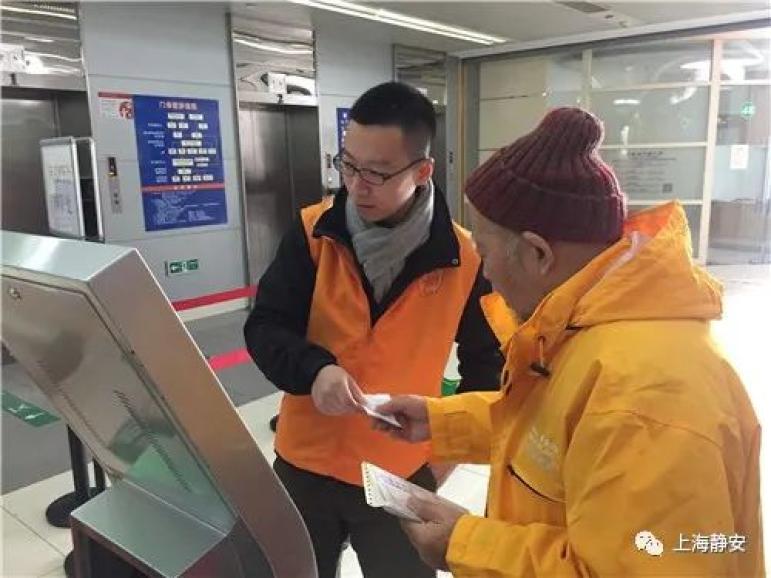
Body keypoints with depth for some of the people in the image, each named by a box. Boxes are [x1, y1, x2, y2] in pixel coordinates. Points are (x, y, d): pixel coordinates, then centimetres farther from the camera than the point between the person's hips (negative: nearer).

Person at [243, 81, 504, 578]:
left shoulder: (463, 257, -12)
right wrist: (314, 369, -28)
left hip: (403, 477, -1)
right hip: (305, 465, 2)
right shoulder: (314, 232, -11)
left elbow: (486, 359, 2)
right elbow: (265, 327, -9)